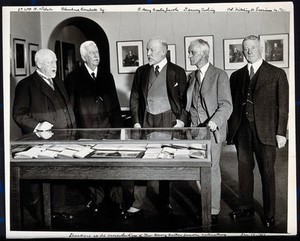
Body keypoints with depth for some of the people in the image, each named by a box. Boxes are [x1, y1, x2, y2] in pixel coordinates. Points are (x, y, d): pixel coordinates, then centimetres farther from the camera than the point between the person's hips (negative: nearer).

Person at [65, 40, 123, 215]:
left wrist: (118, 126, 8)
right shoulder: (74, 78, 1)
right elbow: (70, 105, -1)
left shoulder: (107, 76, 12)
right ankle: (97, 200, 19)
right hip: (86, 128, -2)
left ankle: (117, 200, 9)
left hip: (107, 126, 2)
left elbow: (115, 103, 13)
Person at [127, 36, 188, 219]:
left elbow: (184, 99, 0)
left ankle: (165, 203, 18)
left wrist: (181, 120, -9)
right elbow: (134, 98, 11)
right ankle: (138, 204, 7)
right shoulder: (141, 71, 9)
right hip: (146, 120, 3)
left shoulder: (177, 72, 0)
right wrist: (136, 121, 3)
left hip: (168, 120, -2)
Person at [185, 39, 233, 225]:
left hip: (212, 130, -5)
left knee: (212, 171, 0)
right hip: (194, 130, 5)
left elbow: (226, 105, -11)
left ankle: (214, 212, 12)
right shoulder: (191, 76, 14)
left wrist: (215, 121, -26)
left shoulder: (220, 75, -5)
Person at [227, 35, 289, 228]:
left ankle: (269, 214, 15)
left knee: (267, 172, 4)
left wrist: (281, 133, -7)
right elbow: (233, 103, 12)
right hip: (242, 130, 3)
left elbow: (283, 105, -1)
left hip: (265, 130, -3)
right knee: (244, 169, 10)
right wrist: (231, 128, 4)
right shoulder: (237, 76, 12)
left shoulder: (277, 74, 2)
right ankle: (246, 207, 24)